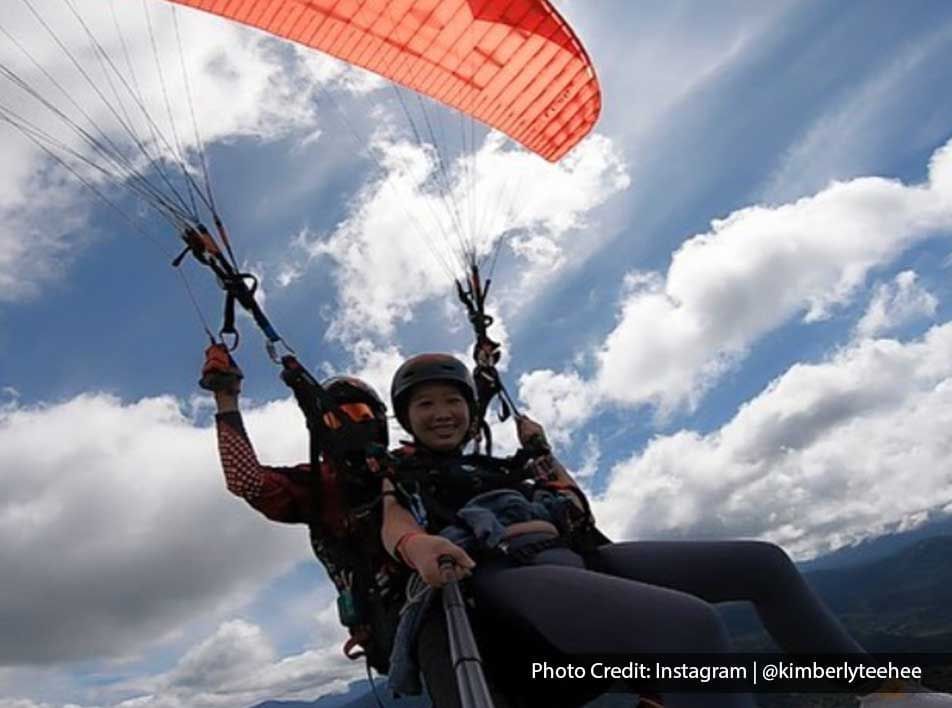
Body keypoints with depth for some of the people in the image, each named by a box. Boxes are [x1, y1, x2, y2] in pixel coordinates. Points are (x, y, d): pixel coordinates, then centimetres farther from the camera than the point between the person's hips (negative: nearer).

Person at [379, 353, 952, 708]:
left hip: (574, 556, 8)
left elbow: (576, 508, 34)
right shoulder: (397, 475, 15)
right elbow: (393, 527, -8)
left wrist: (541, 452, 25)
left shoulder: (492, 467, 32)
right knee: (692, 626, -37)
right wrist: (421, 544, -31)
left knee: (764, 562, 4)